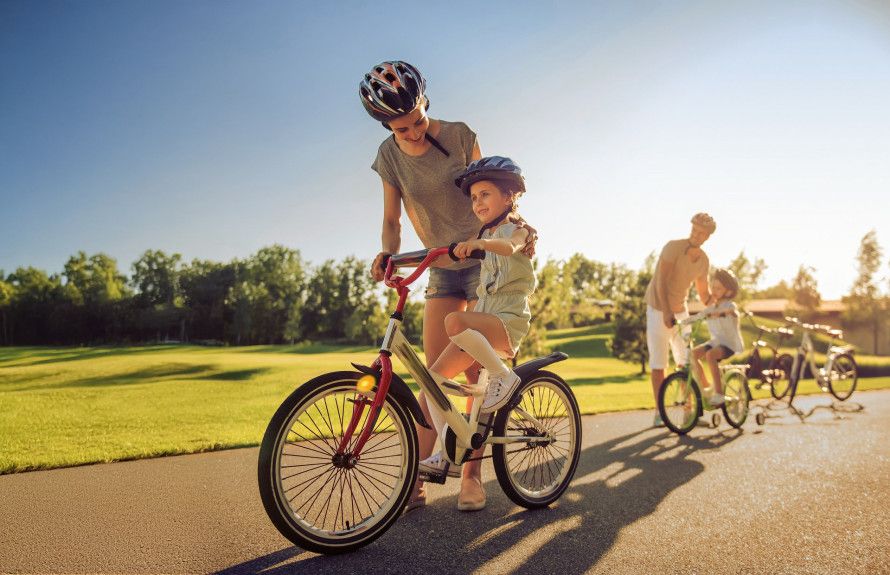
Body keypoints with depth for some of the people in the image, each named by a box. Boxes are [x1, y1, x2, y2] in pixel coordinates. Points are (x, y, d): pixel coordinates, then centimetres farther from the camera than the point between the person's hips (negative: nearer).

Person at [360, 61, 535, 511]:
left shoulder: (458, 135, -10)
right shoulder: (390, 156, -3)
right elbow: (392, 219, -2)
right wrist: (387, 254, -23)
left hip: (487, 259, -3)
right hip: (442, 268, 3)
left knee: (476, 372, -5)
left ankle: (472, 476, 7)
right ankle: (416, 480, 3)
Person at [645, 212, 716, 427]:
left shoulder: (703, 260, 0)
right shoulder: (673, 247, -19)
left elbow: (704, 293, 9)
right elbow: (661, 283, -24)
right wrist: (667, 313, -32)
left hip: (680, 311, 6)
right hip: (659, 310, -5)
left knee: (686, 361, 4)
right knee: (658, 363, -3)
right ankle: (659, 413, 5)